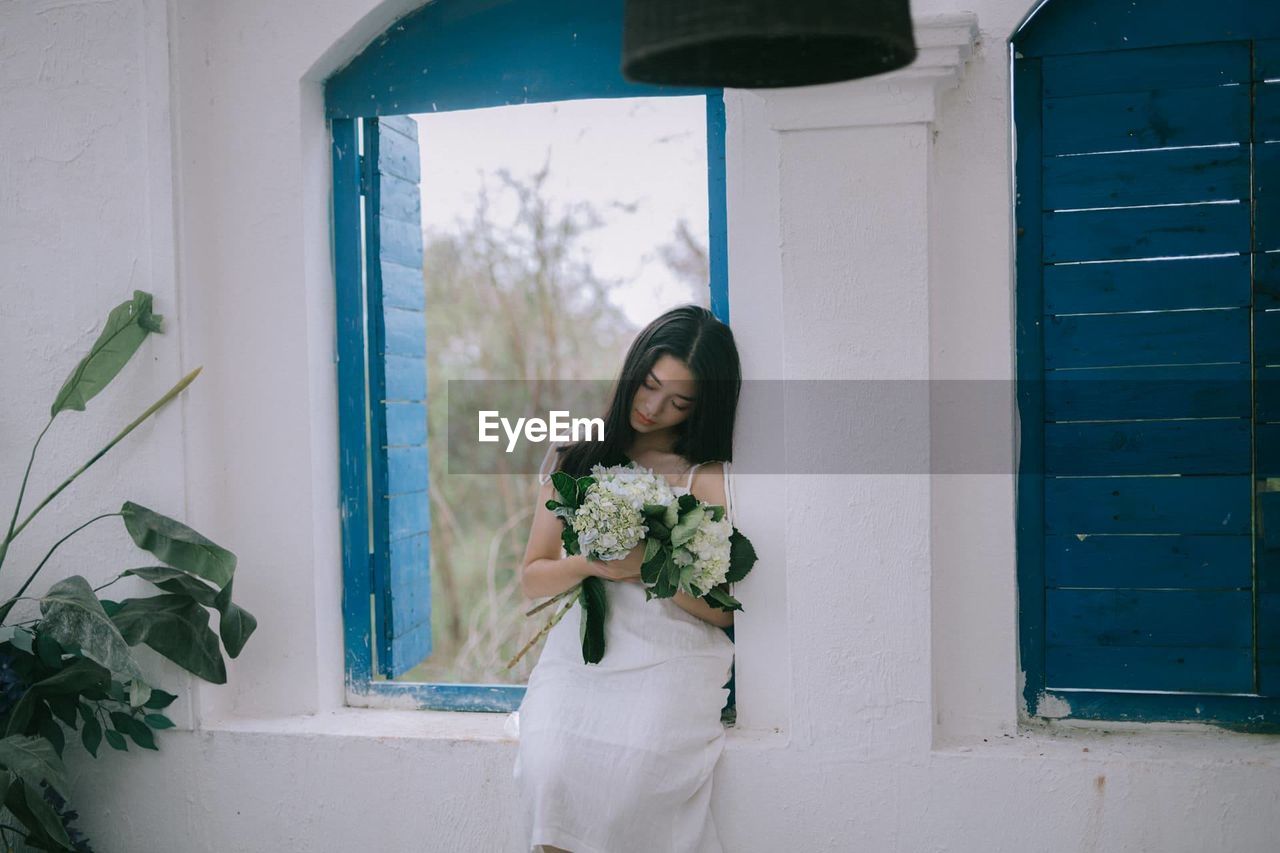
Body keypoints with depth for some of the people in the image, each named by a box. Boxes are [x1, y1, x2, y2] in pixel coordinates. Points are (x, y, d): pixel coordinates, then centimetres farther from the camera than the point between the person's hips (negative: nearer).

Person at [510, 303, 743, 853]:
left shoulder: (710, 478, 7)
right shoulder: (574, 459, 15)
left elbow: (722, 610, 5)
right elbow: (532, 579, 15)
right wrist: (589, 563, -5)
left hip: (671, 661, -2)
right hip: (577, 651, 2)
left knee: (632, 772, -27)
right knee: (547, 767, -25)